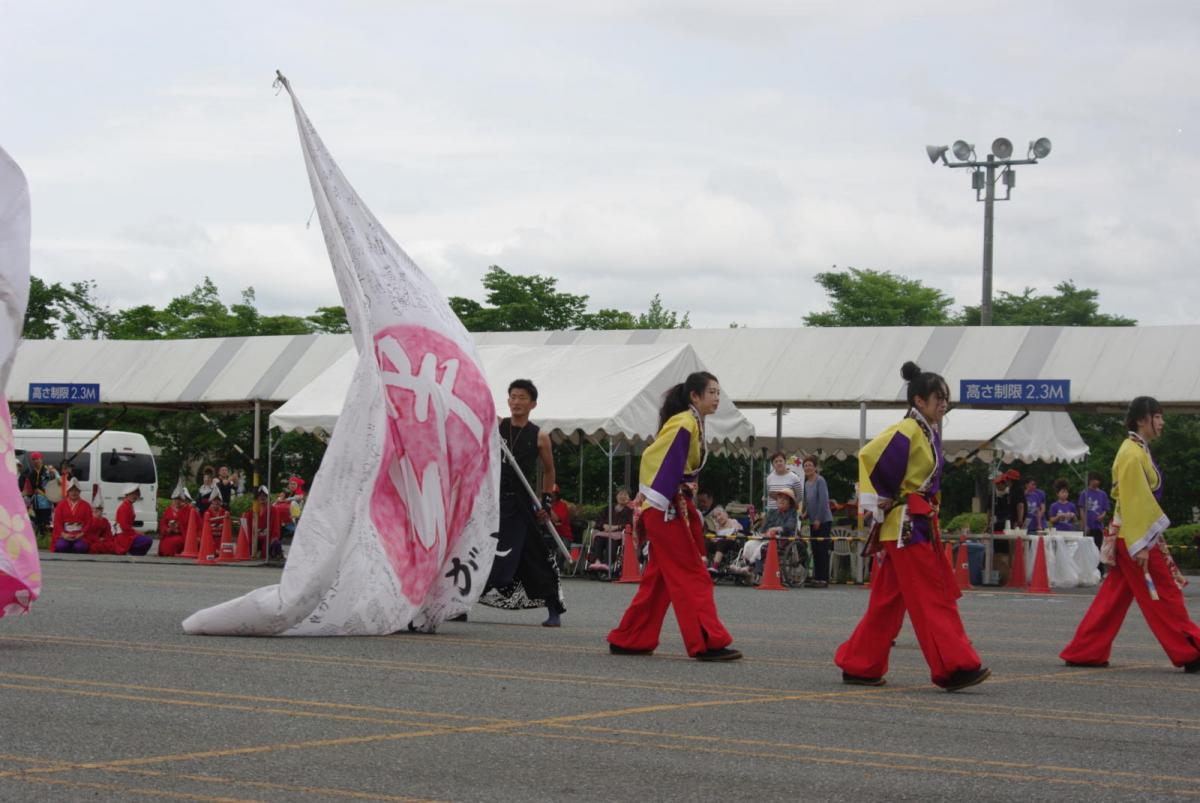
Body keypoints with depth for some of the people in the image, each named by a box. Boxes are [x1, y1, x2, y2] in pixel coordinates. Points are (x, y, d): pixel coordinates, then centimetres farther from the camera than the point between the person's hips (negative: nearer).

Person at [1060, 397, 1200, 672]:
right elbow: (1133, 502, -21)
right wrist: (1141, 544, -22)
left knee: (1115, 597, 10)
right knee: (1165, 596, -5)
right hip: (1136, 536, -10)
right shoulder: (1132, 455, -16)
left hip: (1131, 536, 10)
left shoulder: (1139, 451, 15)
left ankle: (1085, 652, 13)